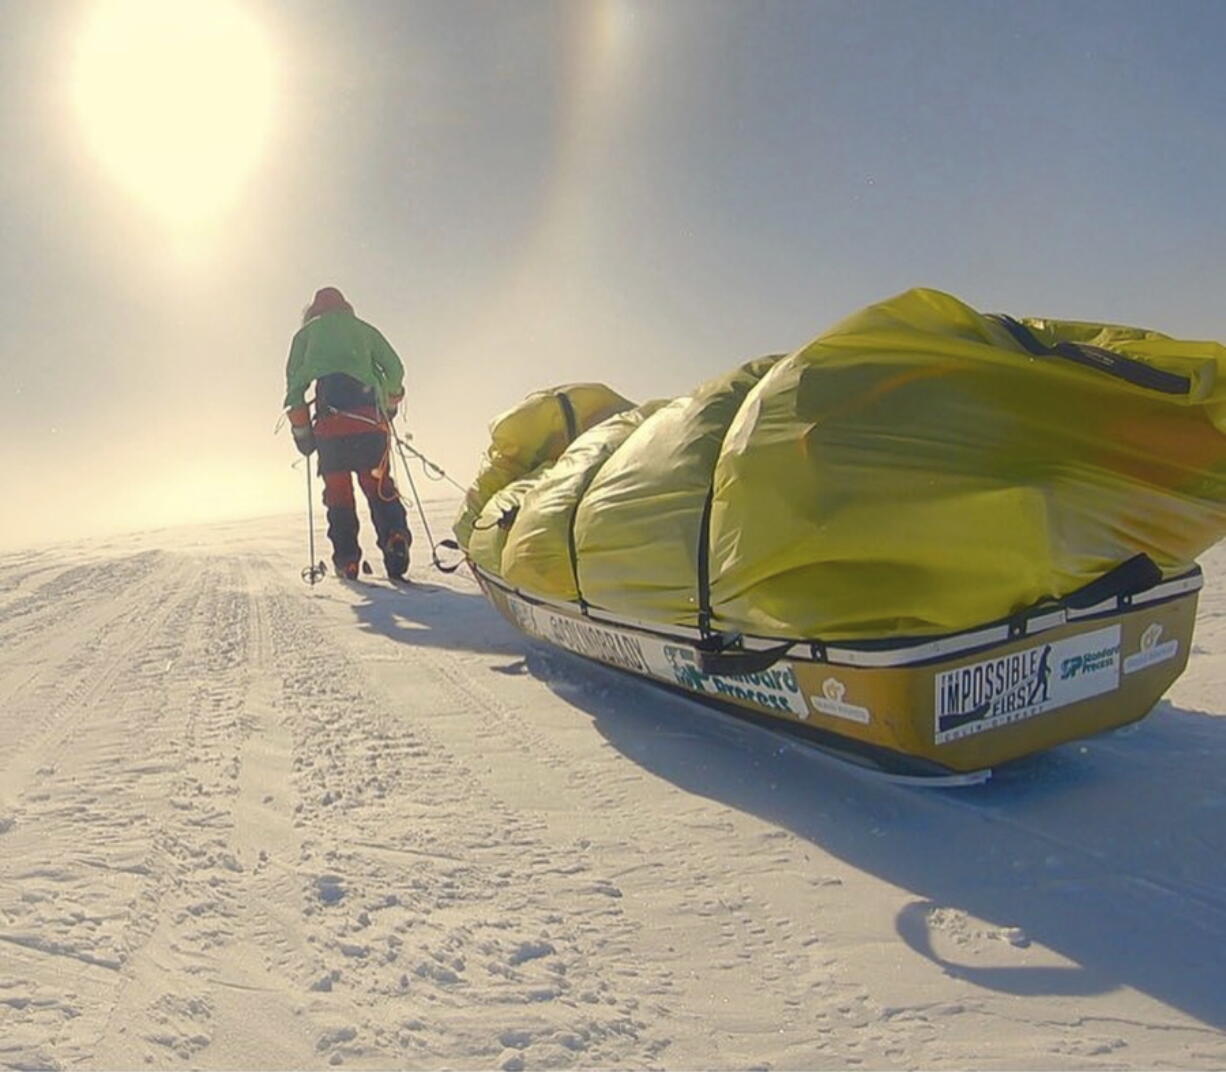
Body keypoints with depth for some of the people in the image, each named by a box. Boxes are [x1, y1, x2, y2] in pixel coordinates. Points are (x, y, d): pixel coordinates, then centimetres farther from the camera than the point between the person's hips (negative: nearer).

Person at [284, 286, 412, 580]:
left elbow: (294, 379, 9)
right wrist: (390, 402, 28)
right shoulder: (363, 329, 24)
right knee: (378, 484, 1)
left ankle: (347, 559, -1)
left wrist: (300, 427, 7)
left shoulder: (307, 333, 21)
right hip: (369, 420, 1)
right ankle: (395, 536, -23)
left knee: (337, 490, 5)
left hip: (330, 422, -1)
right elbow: (395, 368, 13)